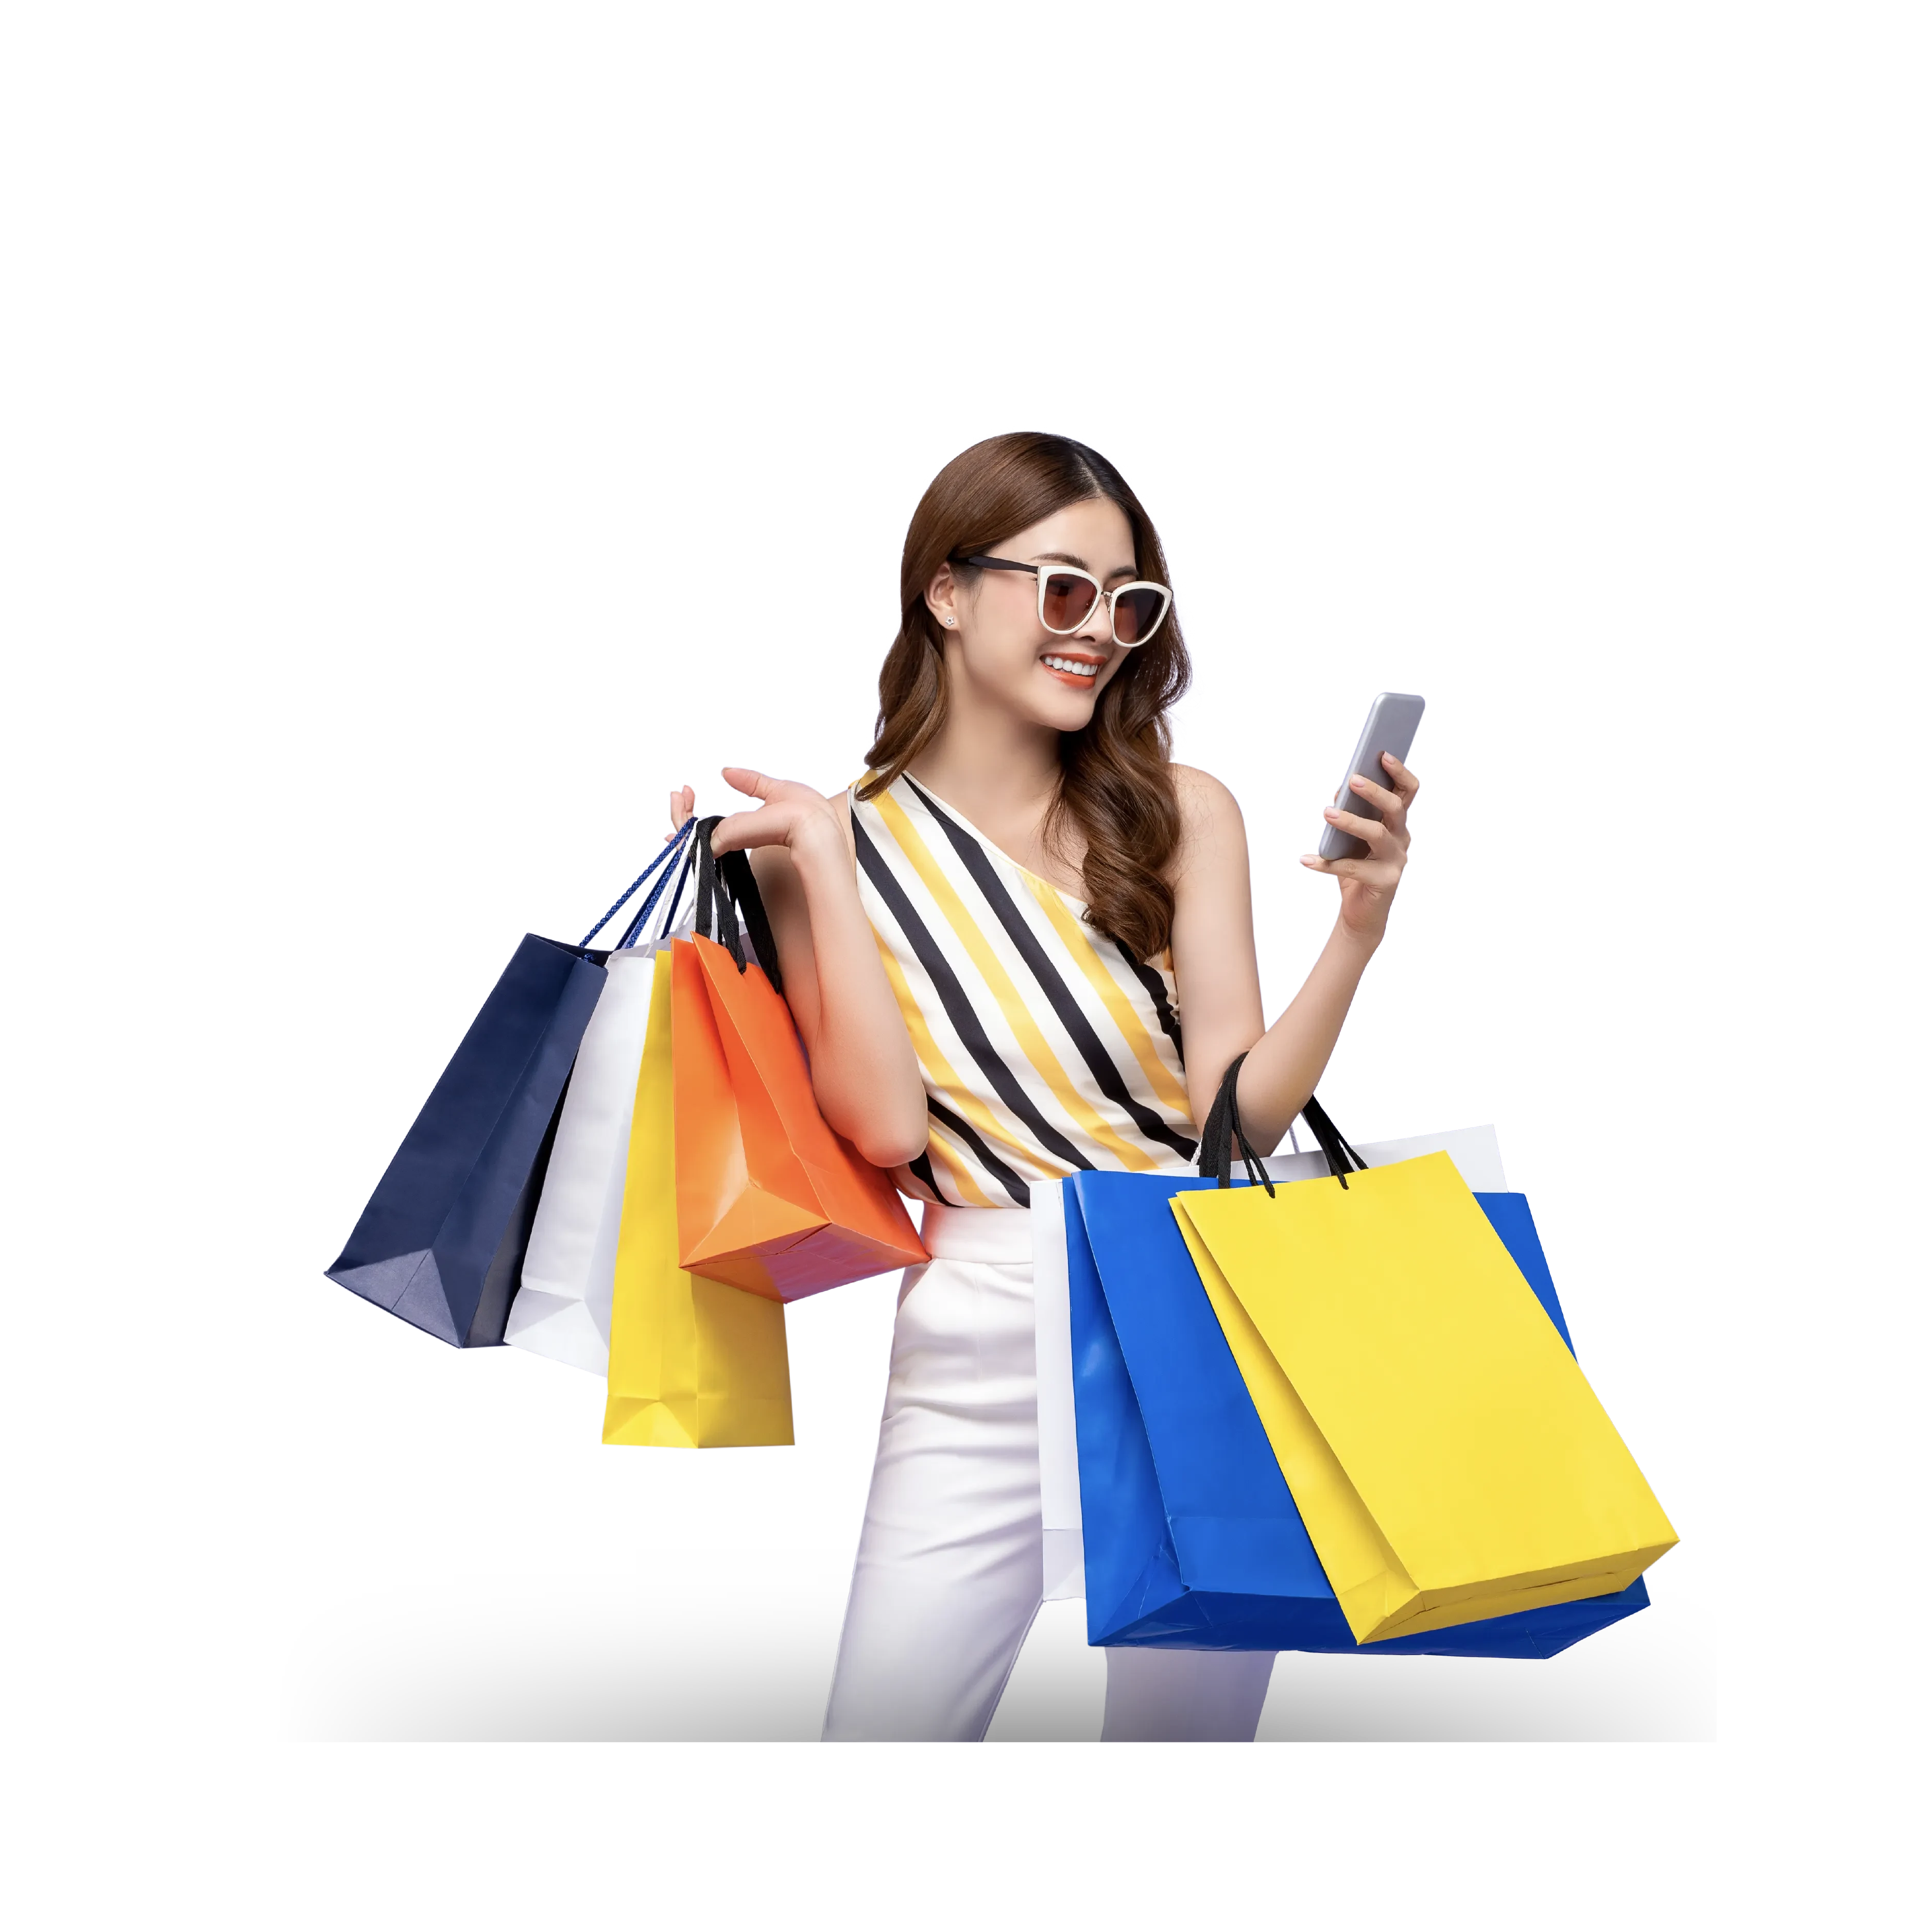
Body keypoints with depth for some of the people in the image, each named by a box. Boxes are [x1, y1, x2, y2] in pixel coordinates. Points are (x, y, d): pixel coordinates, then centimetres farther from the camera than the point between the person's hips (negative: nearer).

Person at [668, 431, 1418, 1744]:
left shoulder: (1182, 814, 1)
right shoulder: (835, 837, 0)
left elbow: (1238, 1112, -4)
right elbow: (886, 1127, -9)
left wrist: (1357, 936, -17)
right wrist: (820, 868, -12)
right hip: (984, 1351, 0)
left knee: (1184, 1724, 6)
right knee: (884, 1725, -2)